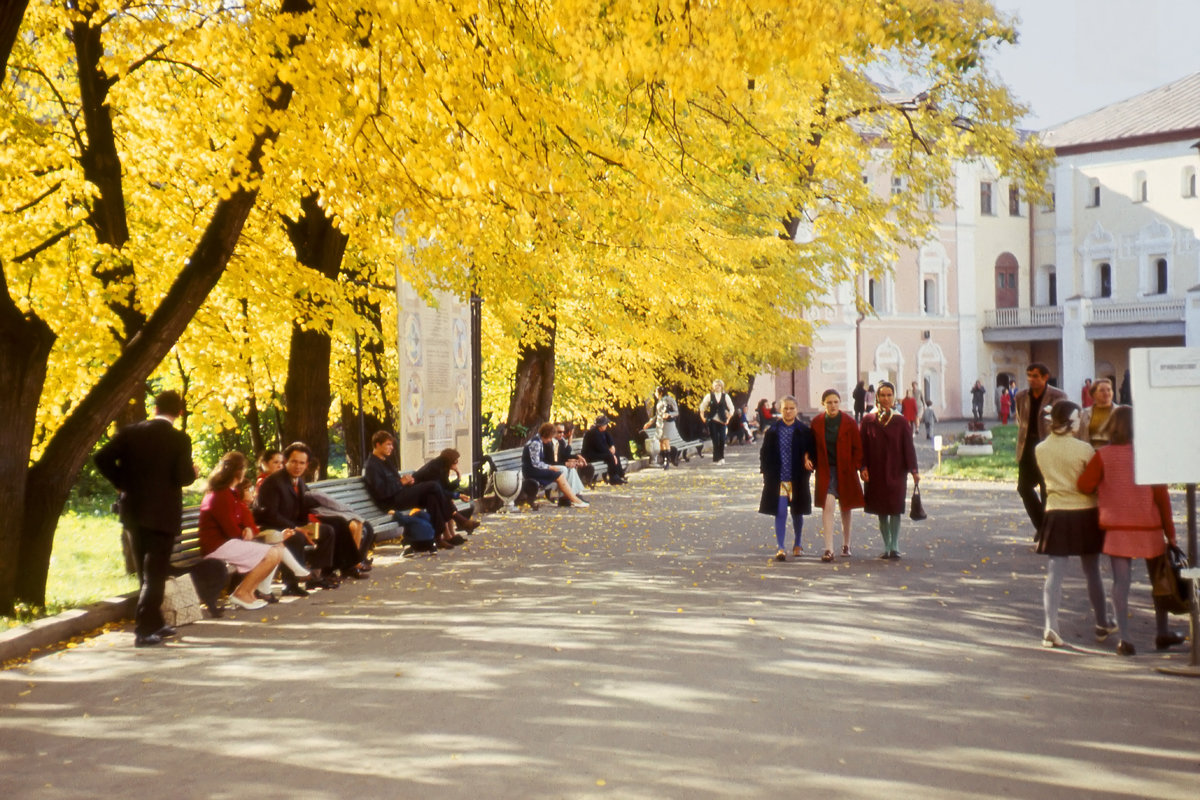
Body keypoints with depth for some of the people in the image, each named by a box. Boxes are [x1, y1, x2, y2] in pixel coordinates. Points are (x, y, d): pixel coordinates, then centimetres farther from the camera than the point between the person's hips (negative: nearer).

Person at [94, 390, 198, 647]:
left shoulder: (130, 432, 2)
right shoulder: (179, 439, -10)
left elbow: (102, 458, -4)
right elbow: (183, 476, -18)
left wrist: (122, 483, 7)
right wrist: (194, 473, 4)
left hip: (133, 509, 5)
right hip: (162, 513, -5)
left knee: (147, 572, 18)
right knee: (155, 573, 2)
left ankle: (155, 623, 27)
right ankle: (143, 631, -3)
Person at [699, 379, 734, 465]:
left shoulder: (725, 396, 5)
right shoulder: (709, 396, 3)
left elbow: (731, 408, 11)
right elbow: (702, 407, 10)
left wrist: (728, 419, 6)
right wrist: (703, 417, 6)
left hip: (722, 421, 1)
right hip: (712, 420, -1)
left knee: (722, 439, -8)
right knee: (715, 440, -3)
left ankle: (721, 457, 9)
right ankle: (716, 458, 5)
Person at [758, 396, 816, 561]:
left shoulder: (805, 431, 1)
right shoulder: (772, 431, 2)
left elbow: (813, 450, 8)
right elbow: (764, 454, 6)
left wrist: (809, 460, -13)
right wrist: (767, 473, -1)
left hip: (798, 479, 1)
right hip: (777, 479, -1)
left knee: (797, 513, 13)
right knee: (780, 513, -8)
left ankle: (797, 544, 30)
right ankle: (780, 548, -7)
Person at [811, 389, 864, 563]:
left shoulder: (849, 422, -5)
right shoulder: (817, 423, -2)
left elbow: (858, 448, 0)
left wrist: (854, 467, -6)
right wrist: (815, 463, -4)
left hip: (845, 470, 1)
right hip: (825, 471, -1)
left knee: (846, 508, 14)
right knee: (828, 505, -16)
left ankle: (846, 545, 31)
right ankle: (829, 549, -19)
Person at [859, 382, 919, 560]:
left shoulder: (901, 422, 2)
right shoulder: (868, 421, 3)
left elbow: (908, 447, 0)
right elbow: (863, 447, 3)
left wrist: (913, 470, -7)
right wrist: (863, 468, -7)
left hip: (896, 472, -1)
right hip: (875, 472, 1)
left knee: (895, 509, -7)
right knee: (881, 511, 6)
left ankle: (895, 546, -2)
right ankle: (887, 546, 14)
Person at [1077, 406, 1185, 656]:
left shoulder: (1104, 455, -6)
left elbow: (1084, 486, -10)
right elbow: (1161, 494, -3)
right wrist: (1170, 531, 4)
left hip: (1117, 526, -1)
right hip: (1149, 525, 1)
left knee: (1121, 581, 1)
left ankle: (1123, 637, -7)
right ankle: (1162, 633, 27)